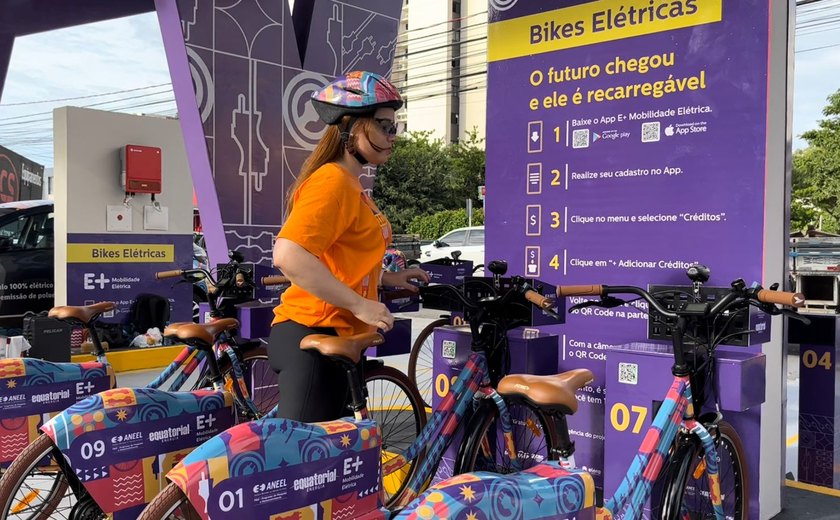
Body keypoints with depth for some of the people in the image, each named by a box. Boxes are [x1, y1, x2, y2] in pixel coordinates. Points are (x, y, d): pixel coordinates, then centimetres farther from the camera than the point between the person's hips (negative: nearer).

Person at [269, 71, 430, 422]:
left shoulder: (351, 185, 17)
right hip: (312, 336, -10)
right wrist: (360, 304, -25)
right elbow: (288, 255, -28)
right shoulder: (332, 181, -15)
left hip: (335, 336, 10)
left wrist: (388, 279, 14)